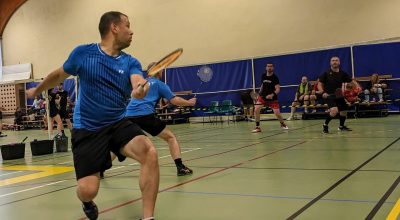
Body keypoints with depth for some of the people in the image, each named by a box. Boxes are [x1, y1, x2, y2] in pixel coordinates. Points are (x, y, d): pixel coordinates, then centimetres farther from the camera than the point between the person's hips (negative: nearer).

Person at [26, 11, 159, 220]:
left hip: (119, 124, 2)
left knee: (149, 153, -28)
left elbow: (138, 81, -22)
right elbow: (59, 75, 14)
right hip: (87, 129, -1)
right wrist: (37, 90, 29)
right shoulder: (82, 53, -3)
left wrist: (141, 88, -46)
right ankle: (88, 203, 31)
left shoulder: (130, 62, 0)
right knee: (87, 190, -11)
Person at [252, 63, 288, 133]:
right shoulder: (263, 76, 3)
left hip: (272, 98, -3)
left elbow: (278, 89, -18)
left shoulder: (275, 77, -11)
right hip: (263, 96, 3)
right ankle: (257, 127, -5)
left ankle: (282, 124, 24)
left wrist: (272, 95, -35)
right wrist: (259, 92, 15)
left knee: (277, 113, -9)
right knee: (256, 110, -17)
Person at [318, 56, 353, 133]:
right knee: (334, 110, -27)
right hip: (330, 96, -5)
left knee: (343, 111, 14)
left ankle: (341, 126, 41)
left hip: (340, 96, 5)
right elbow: (320, 84, -3)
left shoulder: (343, 74, 3)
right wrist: (323, 92, -20)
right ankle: (325, 125, -6)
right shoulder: (326, 73, -5)